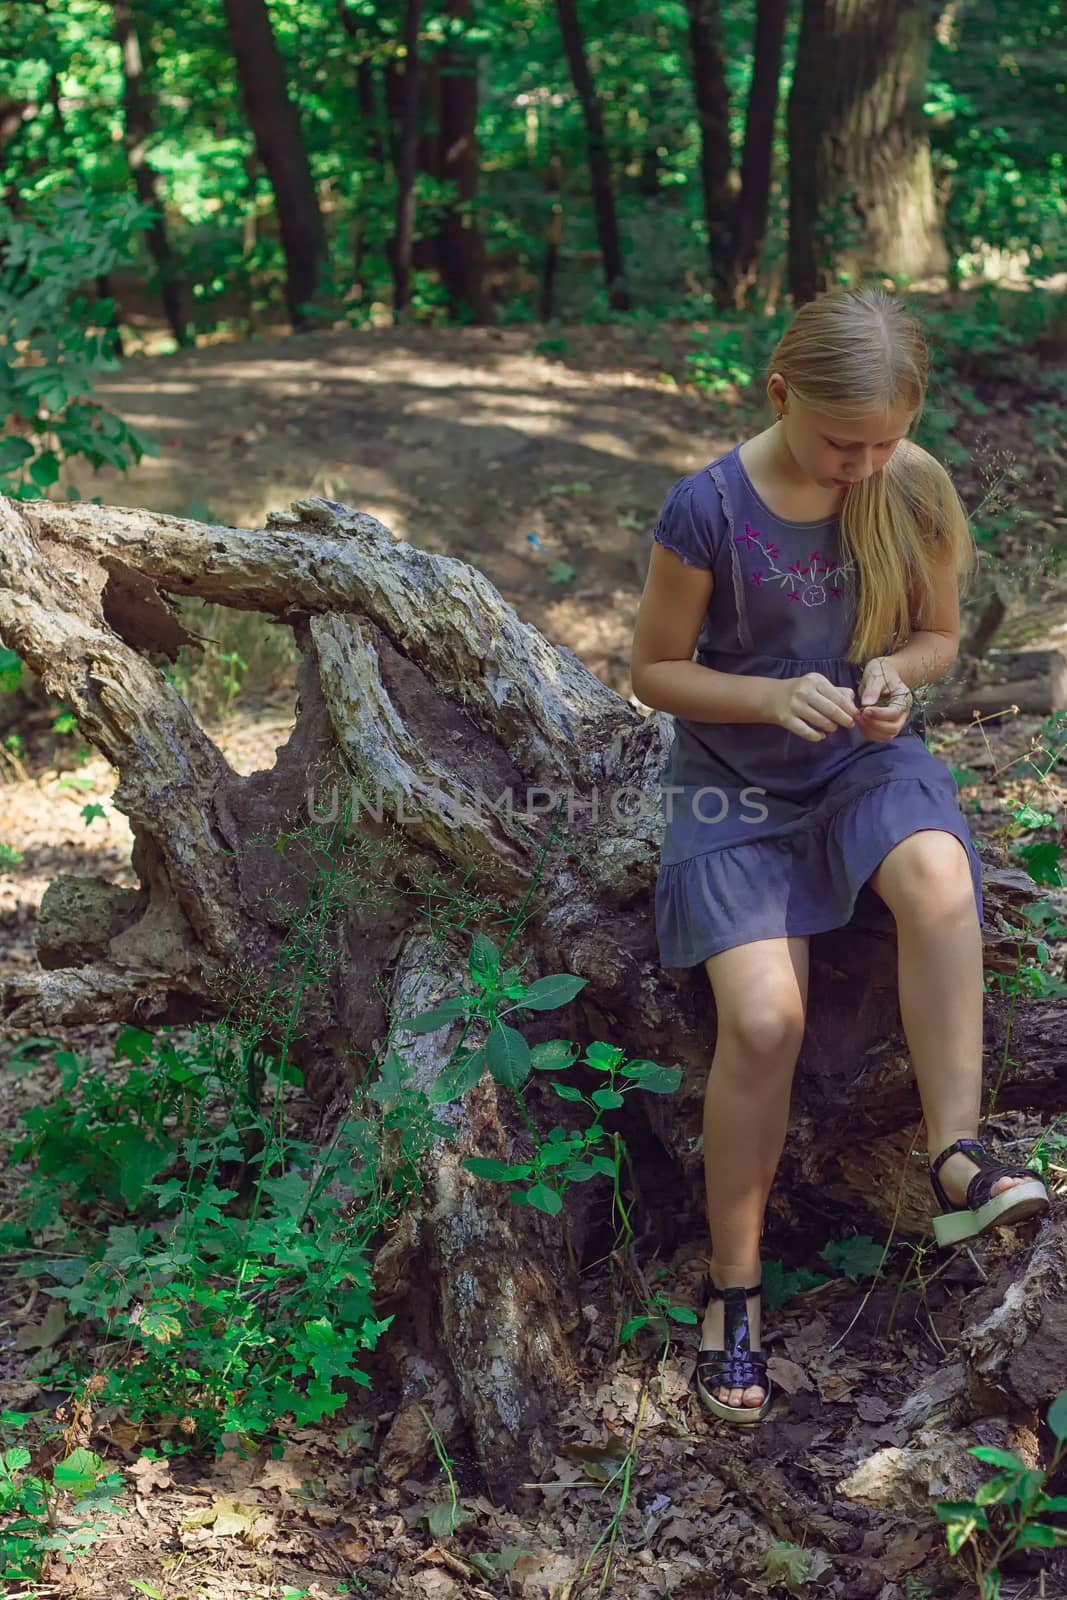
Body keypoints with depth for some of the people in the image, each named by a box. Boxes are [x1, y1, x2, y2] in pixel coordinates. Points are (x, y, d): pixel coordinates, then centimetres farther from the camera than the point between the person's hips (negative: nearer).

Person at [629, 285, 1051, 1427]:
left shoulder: (915, 491, -5)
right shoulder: (709, 509, -14)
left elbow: (938, 635, 10)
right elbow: (654, 669, -4)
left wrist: (895, 672, -14)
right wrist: (774, 697, -21)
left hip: (867, 761, 2)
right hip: (735, 784, -2)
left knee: (938, 877, -35)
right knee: (763, 1018, -23)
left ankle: (958, 1161, -27)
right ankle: (733, 1285, -5)